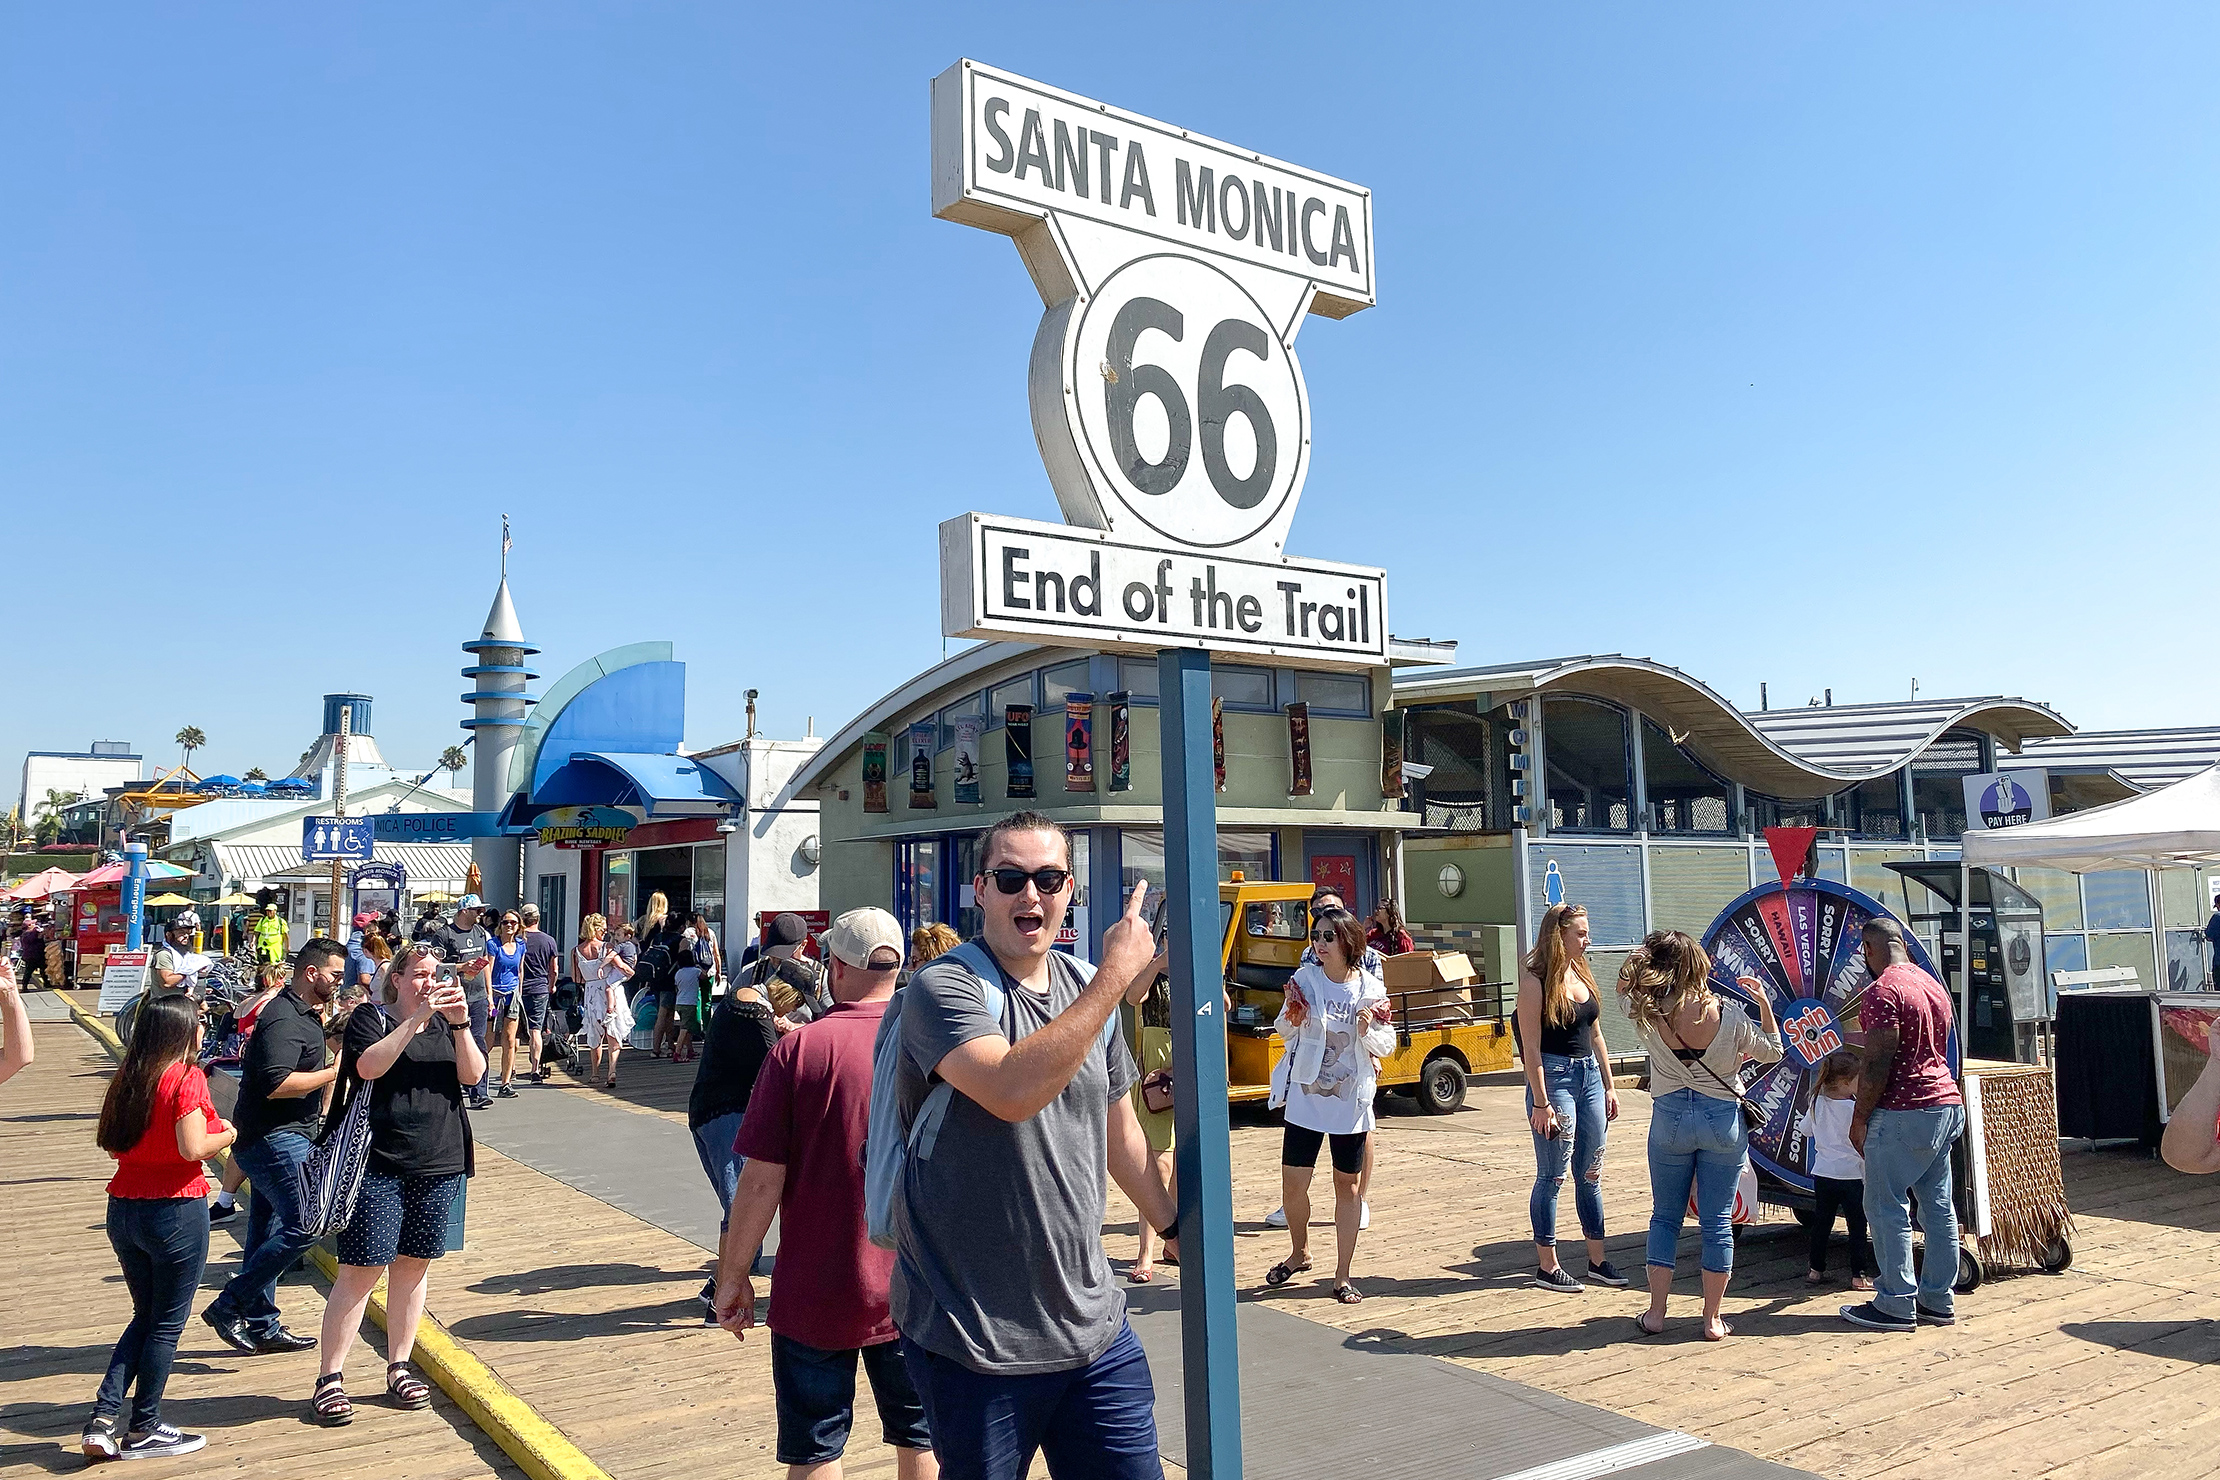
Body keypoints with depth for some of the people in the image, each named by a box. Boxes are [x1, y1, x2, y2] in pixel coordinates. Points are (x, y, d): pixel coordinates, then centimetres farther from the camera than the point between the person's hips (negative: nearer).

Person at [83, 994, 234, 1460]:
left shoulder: (128, 1076, 5)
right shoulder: (186, 1077, -15)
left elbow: (109, 1142, 12)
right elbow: (193, 1147, -21)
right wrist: (227, 1133, -3)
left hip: (123, 1209, 7)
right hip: (175, 1210, -7)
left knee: (145, 1316, 21)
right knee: (167, 1324, 8)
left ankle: (102, 1418, 13)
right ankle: (144, 1431, 17)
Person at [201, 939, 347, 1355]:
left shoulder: (305, 1014, 15)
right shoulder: (283, 1019, -18)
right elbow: (276, 1084, -28)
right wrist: (334, 1072, -19)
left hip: (280, 1138, 11)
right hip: (275, 1138, -11)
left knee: (268, 1233, 13)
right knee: (303, 1225, -11)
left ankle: (261, 1326, 20)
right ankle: (229, 1307, -3)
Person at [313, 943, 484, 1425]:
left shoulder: (448, 1021, 12)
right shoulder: (371, 1017, 0)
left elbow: (472, 1073, -1)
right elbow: (368, 1066, -18)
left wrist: (459, 1024, -15)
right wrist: (417, 1018, -24)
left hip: (438, 1167, 4)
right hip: (378, 1164, -4)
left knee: (413, 1266, 12)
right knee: (361, 1271, -4)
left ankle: (399, 1368, 24)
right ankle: (329, 1379, 7)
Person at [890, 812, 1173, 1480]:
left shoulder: (1085, 988, 7)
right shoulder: (943, 989, -14)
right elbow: (1013, 1091, -33)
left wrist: (1173, 1225, 27)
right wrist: (1117, 971, -27)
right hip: (973, 1340, -5)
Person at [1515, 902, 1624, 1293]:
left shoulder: (1582, 975, 10)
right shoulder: (1536, 981, -12)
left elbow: (1596, 1036, 17)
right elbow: (1531, 1047, -14)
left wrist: (1609, 1086, 15)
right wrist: (1541, 1103, -16)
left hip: (1589, 1075, 7)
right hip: (1554, 1077, -7)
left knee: (1591, 1173, 13)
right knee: (1553, 1176, 0)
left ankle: (1597, 1260, 23)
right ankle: (1546, 1267, 9)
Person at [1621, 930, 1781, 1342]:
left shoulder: (1648, 1014, -13)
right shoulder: (1729, 1016, -14)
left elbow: (1624, 988, 11)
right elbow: (1772, 1051, 3)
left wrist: (1642, 957, 1)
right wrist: (1763, 1001, 12)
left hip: (1670, 1121, 1)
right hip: (1724, 1122, -1)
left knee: (1665, 1216, 13)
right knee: (1717, 1222, 8)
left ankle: (1655, 1313, 15)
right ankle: (1713, 1319, 15)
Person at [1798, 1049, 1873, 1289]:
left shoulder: (1817, 1103, -1)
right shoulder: (1855, 1108, -17)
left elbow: (1804, 1130, 13)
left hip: (1823, 1173, 5)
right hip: (1851, 1175, -5)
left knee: (1821, 1223, 14)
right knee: (1857, 1225, 6)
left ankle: (1816, 1269, 20)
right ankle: (1858, 1275, 9)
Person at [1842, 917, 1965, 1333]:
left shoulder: (1883, 991, -14)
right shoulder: (1934, 986, 14)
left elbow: (1878, 1063, -19)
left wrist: (1859, 1116, -11)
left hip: (1902, 1112, -9)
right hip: (1947, 1103, 9)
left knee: (1886, 1208, -2)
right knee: (1938, 1205, 11)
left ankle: (1896, 1305, 0)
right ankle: (1939, 1301, 17)